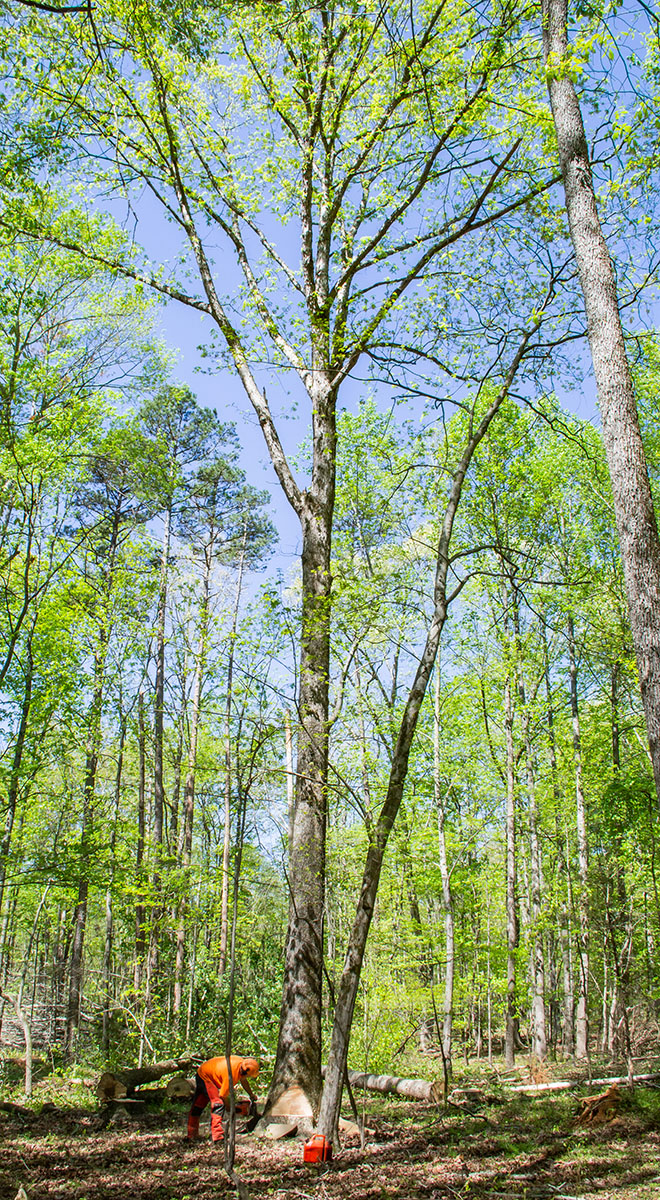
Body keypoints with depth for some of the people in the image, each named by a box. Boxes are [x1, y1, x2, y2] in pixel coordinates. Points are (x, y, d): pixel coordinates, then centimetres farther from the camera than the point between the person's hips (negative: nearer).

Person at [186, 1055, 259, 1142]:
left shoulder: (241, 1062, -12)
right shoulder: (231, 1074, -35)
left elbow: (243, 1080, 11)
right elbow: (223, 1095, -23)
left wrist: (251, 1095, 18)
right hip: (205, 1077, -10)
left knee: (198, 1105, 18)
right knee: (218, 1104, -21)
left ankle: (191, 1136, 29)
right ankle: (218, 1137, -26)